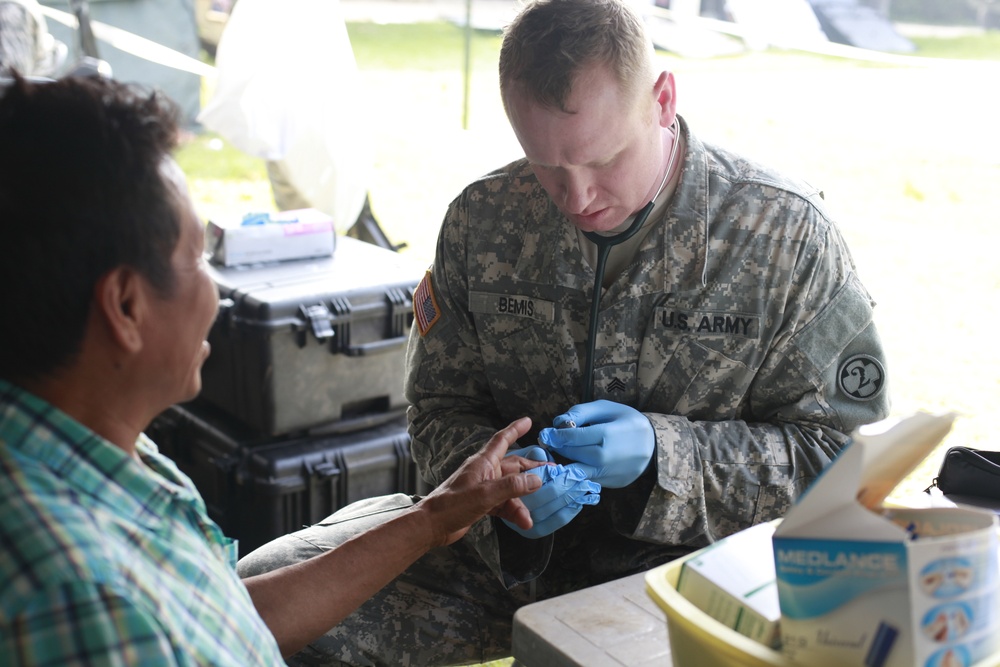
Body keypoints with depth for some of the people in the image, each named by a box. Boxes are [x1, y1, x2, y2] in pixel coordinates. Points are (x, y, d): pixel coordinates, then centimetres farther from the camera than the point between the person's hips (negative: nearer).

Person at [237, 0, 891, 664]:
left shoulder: (787, 234, -7)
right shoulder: (480, 218, 1)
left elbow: (842, 448, -4)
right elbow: (442, 409, 9)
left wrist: (663, 453, -19)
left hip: (689, 561, -2)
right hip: (505, 548, 3)